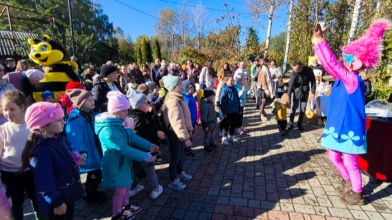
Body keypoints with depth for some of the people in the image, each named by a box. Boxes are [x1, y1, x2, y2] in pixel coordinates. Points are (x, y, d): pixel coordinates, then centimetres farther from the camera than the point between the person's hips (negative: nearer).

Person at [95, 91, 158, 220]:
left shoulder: (120, 123, -2)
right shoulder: (107, 130, -31)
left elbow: (132, 137, 4)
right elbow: (122, 148, -33)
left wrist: (149, 146, -2)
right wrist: (144, 156, -31)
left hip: (124, 161, 8)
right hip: (115, 163, -8)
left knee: (127, 185, 23)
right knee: (120, 189, 9)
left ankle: (126, 206, 47)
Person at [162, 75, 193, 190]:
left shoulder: (178, 98, 8)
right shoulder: (173, 101, -26)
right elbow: (176, 121, -32)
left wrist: (189, 128, 19)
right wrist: (185, 137, -30)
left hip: (180, 132, 10)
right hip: (175, 134, -9)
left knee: (180, 154, 24)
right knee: (175, 156, 6)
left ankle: (180, 173, 44)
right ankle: (173, 181, 23)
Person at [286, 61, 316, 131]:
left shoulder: (308, 70, -18)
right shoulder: (294, 73, -22)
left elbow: (313, 81, -5)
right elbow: (291, 85, -26)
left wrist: (313, 92, -7)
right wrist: (288, 97, -31)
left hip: (305, 91, 2)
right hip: (296, 91, -1)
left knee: (303, 108, 4)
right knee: (294, 107, -3)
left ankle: (299, 124, 16)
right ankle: (291, 123, 8)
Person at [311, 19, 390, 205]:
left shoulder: (353, 80, -20)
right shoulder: (343, 80, 4)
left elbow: (332, 64, -30)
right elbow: (331, 65, 6)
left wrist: (320, 42, -29)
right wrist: (318, 43, -2)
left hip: (349, 129, -9)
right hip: (338, 127, 9)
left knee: (350, 163, 7)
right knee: (334, 157, 20)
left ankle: (357, 194, 29)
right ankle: (348, 183, 42)